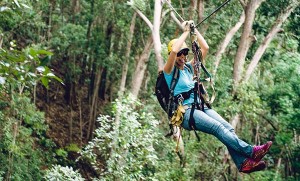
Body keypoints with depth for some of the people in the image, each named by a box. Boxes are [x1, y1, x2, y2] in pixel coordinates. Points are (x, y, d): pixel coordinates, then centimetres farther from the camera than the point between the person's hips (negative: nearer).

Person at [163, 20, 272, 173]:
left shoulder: (188, 67, 22)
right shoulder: (170, 71, 3)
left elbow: (205, 48, 17)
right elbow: (174, 50, -17)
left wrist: (195, 30, 11)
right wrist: (186, 32, -8)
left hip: (200, 106, 7)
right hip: (185, 111, -7)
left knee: (227, 127, -21)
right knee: (218, 127, -30)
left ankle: (243, 162, -36)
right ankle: (251, 151, -42)